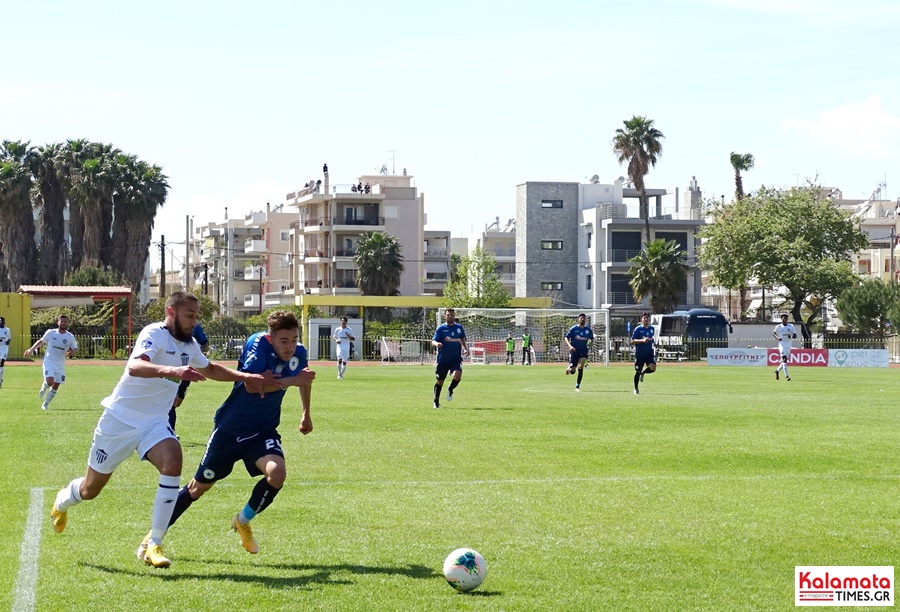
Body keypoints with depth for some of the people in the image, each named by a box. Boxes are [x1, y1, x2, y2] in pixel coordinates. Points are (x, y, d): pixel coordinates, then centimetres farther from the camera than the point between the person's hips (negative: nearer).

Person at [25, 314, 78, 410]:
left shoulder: (70, 337, -2)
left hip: (60, 365, 3)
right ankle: (43, 388, 14)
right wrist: (31, 349, 11)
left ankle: (45, 404, 22)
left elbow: (75, 349, 7)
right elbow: (41, 341, 12)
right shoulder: (50, 333, -4)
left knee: (56, 386, 4)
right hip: (49, 362, -3)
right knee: (50, 382, -22)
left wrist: (71, 353, -15)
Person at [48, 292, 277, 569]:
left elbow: (209, 369, 27)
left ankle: (152, 545, -21)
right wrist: (172, 371, -56)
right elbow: (135, 366, -40)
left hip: (154, 422, 5)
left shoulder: (189, 344, 4)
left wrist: (246, 377, 16)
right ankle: (62, 502, 48)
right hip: (120, 419, -5)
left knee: (173, 462, -27)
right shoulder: (154, 334, -20)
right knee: (90, 489, 8)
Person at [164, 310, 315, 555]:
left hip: (263, 430, 4)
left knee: (277, 473, -26)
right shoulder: (258, 344, -21)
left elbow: (304, 378, 20)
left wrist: (306, 413, 26)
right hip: (231, 428, -4)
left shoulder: (298, 354, -4)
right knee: (199, 487, 8)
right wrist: (290, 381, -37)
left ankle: (243, 521, 1)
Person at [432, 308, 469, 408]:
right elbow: (433, 341, -9)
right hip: (443, 359, -1)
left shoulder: (459, 327, 6)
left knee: (457, 375, -24)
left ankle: (450, 390, 6)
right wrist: (436, 344, -31)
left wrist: (465, 349, 11)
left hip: (456, 358, 1)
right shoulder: (441, 328, -4)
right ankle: (436, 401, 26)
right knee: (440, 381, 7)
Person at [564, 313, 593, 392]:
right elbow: (566, 338, -4)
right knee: (572, 371, -5)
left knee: (581, 367, -20)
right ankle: (569, 368, 36)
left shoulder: (588, 330, 1)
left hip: (583, 351, 1)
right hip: (574, 351, -1)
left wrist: (590, 344, -5)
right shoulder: (573, 329, -5)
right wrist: (570, 346, -21)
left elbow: (592, 339, 16)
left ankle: (577, 386, -10)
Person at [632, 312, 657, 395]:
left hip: (649, 352, 3)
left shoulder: (652, 328, 9)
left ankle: (643, 373, 14)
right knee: (638, 372, 4)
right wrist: (642, 340, -23)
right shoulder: (638, 329, -6)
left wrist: (652, 340, 9)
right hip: (639, 353, -3)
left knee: (653, 368, -20)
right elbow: (632, 341, -11)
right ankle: (636, 389, 23)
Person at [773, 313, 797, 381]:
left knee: (785, 360, 10)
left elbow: (795, 335, 6)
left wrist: (791, 336, -16)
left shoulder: (791, 326, 4)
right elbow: (773, 333, 13)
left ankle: (777, 370, 36)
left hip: (788, 345, 4)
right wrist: (777, 337, -7)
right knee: (784, 359, -16)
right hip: (782, 344, -4)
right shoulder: (778, 327, -1)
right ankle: (786, 376, -19)